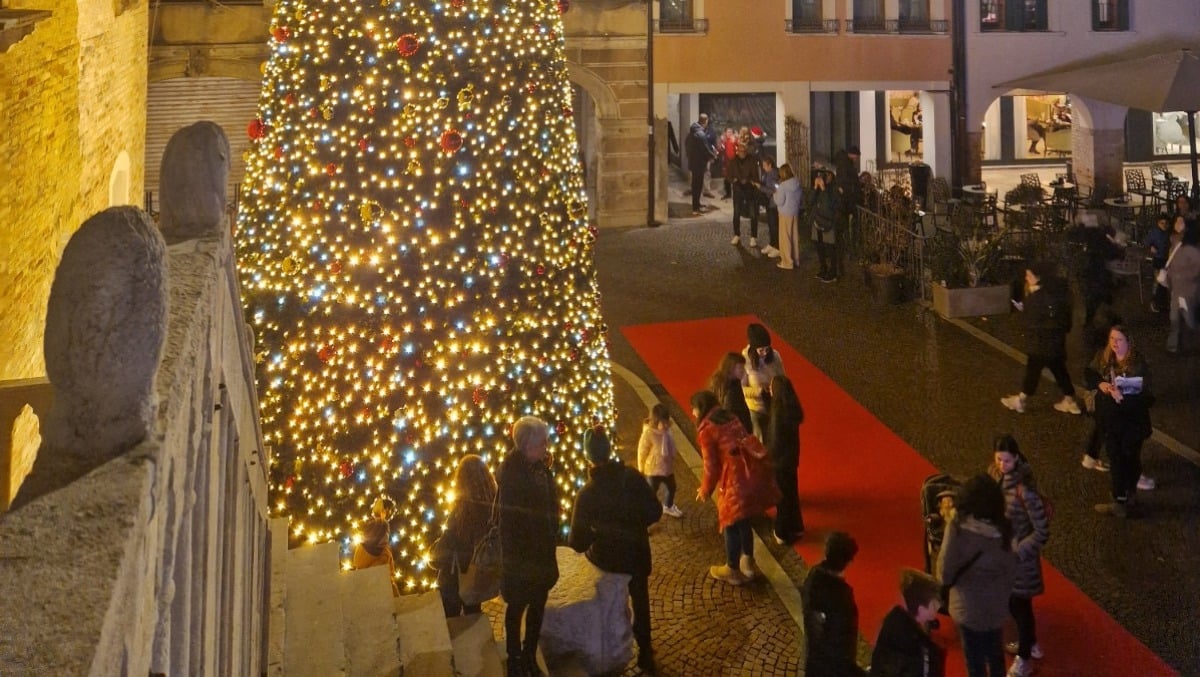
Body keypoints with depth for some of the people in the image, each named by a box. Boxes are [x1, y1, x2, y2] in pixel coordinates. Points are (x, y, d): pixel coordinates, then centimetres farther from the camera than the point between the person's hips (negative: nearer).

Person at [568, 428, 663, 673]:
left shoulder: (586, 494, -23)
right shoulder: (633, 477, -17)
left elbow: (578, 544, -20)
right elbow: (655, 512, -6)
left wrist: (594, 533, 0)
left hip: (607, 558, -2)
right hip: (637, 553, 2)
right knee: (640, 601, 24)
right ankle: (645, 652, 32)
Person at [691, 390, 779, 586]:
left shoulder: (706, 430, -5)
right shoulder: (730, 418, 17)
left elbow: (712, 466, -4)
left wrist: (705, 490, 13)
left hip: (739, 477, -7)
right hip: (755, 471, 7)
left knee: (731, 521, 11)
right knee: (743, 520, 25)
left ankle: (732, 570, 24)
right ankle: (748, 563, 39)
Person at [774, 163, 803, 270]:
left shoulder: (783, 186, -18)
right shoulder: (798, 184, 2)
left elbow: (779, 201, -16)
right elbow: (802, 199, 10)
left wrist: (776, 193, 0)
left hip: (785, 214, -7)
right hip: (795, 213, 7)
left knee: (785, 238, 1)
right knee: (795, 236, 14)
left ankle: (787, 262, 3)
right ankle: (795, 259, 23)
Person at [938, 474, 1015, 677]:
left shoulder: (959, 528, -27)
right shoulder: (1003, 528, -13)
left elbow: (945, 573, -19)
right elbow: (1011, 571, -2)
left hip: (970, 607, -4)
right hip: (997, 605, 4)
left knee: (975, 657, 15)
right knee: (994, 650, 27)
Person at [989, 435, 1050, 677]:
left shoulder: (1024, 488, -30)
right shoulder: (995, 475, -9)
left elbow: (1042, 532, -25)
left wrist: (1017, 553, -22)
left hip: (1019, 554, -7)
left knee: (1019, 604, 11)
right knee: (1010, 601, 25)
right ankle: (1030, 643, 49)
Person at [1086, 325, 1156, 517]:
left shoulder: (1138, 365, -22)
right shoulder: (1103, 358, -7)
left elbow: (1148, 398, -23)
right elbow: (1089, 373, 11)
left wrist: (1123, 398, -36)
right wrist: (1099, 383, -10)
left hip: (1132, 423, -5)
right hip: (1110, 421, 5)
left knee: (1130, 461, 10)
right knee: (1116, 462, 16)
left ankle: (1129, 499, 26)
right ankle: (1120, 501, 30)